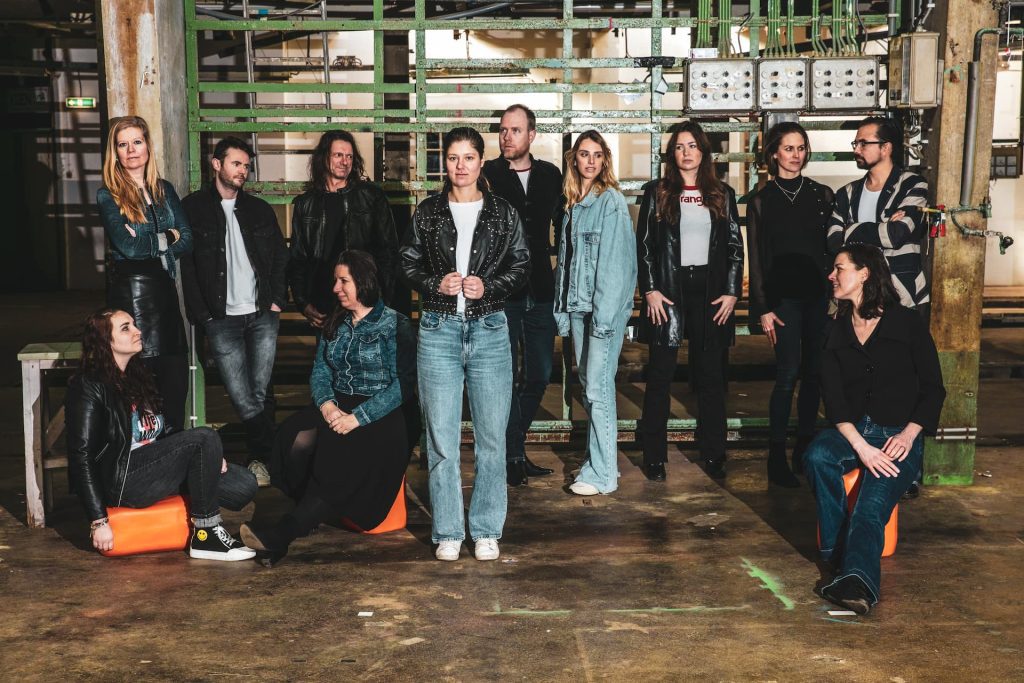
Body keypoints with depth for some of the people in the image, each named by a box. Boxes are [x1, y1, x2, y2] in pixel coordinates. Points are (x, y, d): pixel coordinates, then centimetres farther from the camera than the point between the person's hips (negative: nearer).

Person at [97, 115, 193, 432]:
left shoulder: (164, 190, 12)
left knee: (176, 377, 5)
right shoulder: (108, 196, -3)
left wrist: (147, 244, -10)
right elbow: (127, 245, -16)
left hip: (164, 288, 5)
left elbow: (186, 240, 3)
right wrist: (167, 237, -4)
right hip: (130, 292, -5)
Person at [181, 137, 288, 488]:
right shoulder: (193, 208, 2)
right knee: (242, 399, -4)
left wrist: (277, 300, 2)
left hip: (262, 315, 2)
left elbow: (281, 257, 14)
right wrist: (202, 315, -8)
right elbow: (186, 265, -2)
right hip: (222, 319, -2)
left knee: (259, 393, 0)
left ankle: (262, 458, 12)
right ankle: (268, 455, 9)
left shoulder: (259, 209, 12)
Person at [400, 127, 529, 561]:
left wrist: (488, 286, -10)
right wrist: (436, 283, -9)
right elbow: (409, 264, 10)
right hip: (438, 330, 0)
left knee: (491, 435, 2)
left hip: (489, 330, 0)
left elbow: (522, 266, 6)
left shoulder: (503, 213, 6)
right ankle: (448, 532, 13)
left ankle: (486, 530, 14)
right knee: (441, 436, 2)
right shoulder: (427, 212, 7)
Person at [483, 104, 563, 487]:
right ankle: (514, 456, 9)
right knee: (507, 375, 0)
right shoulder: (487, 175, -3)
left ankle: (511, 442, 25)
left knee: (540, 374, 10)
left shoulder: (550, 175, 8)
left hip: (540, 291, 4)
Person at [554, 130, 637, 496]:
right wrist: (562, 309, 9)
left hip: (606, 306, -7)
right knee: (587, 385, 11)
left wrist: (604, 315, -17)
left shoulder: (611, 200, -7)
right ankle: (597, 460, 21)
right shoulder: (571, 204, 14)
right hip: (577, 307, 7)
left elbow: (615, 262, -13)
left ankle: (603, 474, -1)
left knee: (598, 387, -8)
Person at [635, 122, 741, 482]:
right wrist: (650, 290, -8)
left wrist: (732, 292, -1)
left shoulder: (722, 194, 10)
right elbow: (643, 245, 1)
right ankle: (654, 457, 4)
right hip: (667, 290, -2)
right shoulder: (657, 193, 5)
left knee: (710, 375, 6)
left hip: (710, 291, 2)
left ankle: (713, 455, 13)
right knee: (660, 374, -1)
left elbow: (735, 246, 8)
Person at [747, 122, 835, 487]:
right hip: (784, 296, -3)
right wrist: (764, 309, -4)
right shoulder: (761, 200, 3)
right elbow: (757, 258, 1)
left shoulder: (821, 195, 9)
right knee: (788, 375, -8)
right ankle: (776, 458, -3)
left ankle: (804, 449, 16)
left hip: (819, 295, 3)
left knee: (814, 374, 5)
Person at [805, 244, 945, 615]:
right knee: (817, 456, -31)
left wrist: (908, 435, -15)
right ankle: (839, 554, -25)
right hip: (852, 430, 4)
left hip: (900, 434, -3)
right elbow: (834, 399, -1)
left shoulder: (907, 323, 2)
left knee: (872, 504, -29)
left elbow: (934, 389, 2)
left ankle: (856, 581, -50)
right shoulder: (837, 331, 11)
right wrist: (860, 446, -18)